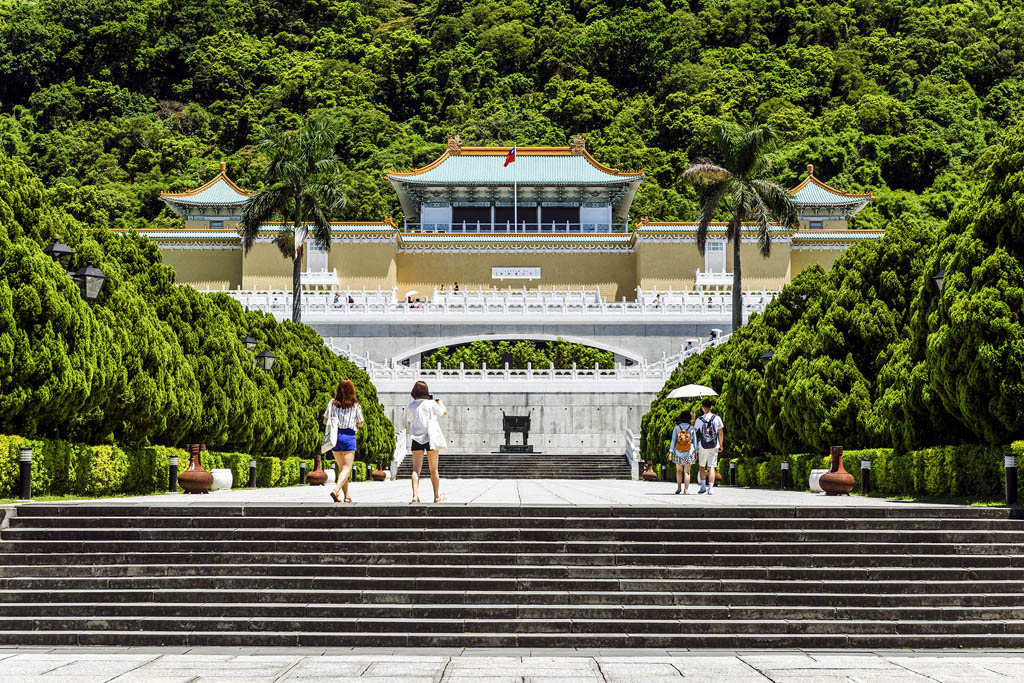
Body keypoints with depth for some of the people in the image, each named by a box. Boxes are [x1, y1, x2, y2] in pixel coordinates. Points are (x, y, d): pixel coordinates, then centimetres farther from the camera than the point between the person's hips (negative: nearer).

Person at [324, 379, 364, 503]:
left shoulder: (332, 403, 0)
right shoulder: (355, 405, -3)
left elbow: (325, 421, -1)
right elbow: (360, 424, 4)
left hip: (335, 435, 3)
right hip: (349, 436, -3)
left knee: (341, 467, 14)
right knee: (347, 468, -2)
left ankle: (347, 496, 15)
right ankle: (336, 490, -24)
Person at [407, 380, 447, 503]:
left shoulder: (410, 406, 2)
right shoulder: (431, 403, -5)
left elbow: (409, 421, 12)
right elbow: (444, 412, 10)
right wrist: (439, 402, 26)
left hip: (416, 439, 1)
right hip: (430, 438, -1)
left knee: (416, 469, -3)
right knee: (433, 470, 10)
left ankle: (415, 495, -21)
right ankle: (437, 496, 20)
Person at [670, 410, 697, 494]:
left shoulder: (677, 428, -5)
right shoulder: (692, 428, -5)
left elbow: (673, 441, -7)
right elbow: (694, 441, -1)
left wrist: (671, 452, -4)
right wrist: (695, 453, 6)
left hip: (678, 452, 0)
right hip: (688, 453, 0)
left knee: (679, 470, 16)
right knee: (687, 471, 4)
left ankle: (679, 487, 7)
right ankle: (686, 489, -3)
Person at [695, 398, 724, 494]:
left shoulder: (699, 419, -4)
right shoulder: (717, 418, -1)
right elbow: (720, 433, 3)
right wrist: (721, 446, 13)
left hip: (702, 446, 0)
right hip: (714, 446, 0)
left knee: (702, 466, 16)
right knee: (712, 467, 1)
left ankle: (703, 486, 9)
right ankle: (710, 488, -8)